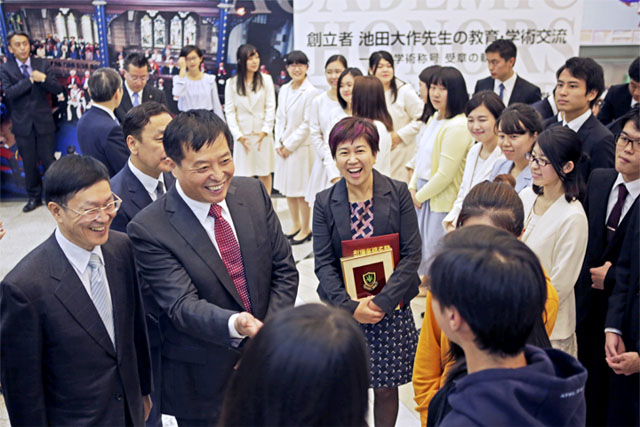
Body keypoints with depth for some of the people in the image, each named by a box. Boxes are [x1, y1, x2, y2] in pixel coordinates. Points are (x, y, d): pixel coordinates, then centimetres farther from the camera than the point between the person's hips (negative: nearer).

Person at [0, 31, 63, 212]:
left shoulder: (42, 64, 2)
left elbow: (57, 89, -4)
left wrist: (44, 78, -22)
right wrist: (31, 79, -21)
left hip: (44, 121, 0)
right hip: (22, 124, 0)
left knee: (48, 160, 4)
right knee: (29, 163, 9)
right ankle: (34, 197, 23)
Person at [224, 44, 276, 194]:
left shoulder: (266, 80, 2)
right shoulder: (231, 83, 2)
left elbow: (270, 107, 0)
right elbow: (230, 111, 0)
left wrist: (265, 131, -11)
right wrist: (239, 135, -9)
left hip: (262, 133, 1)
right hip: (243, 134, 0)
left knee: (265, 173, 6)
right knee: (244, 174, 1)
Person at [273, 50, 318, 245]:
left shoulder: (310, 92, -13)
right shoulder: (284, 90, 9)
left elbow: (307, 124, -14)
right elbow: (279, 118, 12)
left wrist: (290, 145, -11)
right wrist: (279, 143, 2)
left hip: (301, 146, -7)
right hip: (284, 147, 7)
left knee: (301, 190, 1)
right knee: (287, 188, 15)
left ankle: (306, 229, 16)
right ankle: (296, 226, 31)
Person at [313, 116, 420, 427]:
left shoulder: (398, 193, -5)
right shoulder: (325, 202, -2)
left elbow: (411, 254, -7)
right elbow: (323, 263, -4)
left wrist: (383, 302, -16)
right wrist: (351, 307, -15)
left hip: (391, 309, 0)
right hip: (342, 309, 1)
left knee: (386, 388, 11)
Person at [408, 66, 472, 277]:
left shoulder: (457, 127, -19)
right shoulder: (433, 119, 9)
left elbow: (445, 174, -19)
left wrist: (420, 196, -9)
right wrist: (412, 188, 6)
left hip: (442, 200, -9)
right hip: (422, 196, 9)